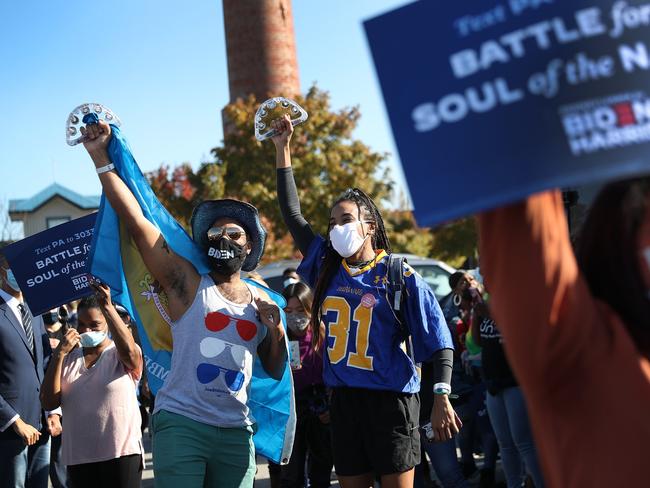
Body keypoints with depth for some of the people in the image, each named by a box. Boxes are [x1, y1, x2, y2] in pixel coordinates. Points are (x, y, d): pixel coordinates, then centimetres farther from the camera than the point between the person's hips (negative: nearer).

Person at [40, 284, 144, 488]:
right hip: (78, 457, 4)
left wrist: (108, 307, -29)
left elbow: (129, 351, -27)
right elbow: (49, 402, 0)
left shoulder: (118, 354, -1)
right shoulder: (68, 358, 11)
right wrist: (59, 354, -9)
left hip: (122, 453, -4)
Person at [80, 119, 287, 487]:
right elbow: (135, 222, -6)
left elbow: (276, 372, 16)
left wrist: (276, 329, -1)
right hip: (181, 424, -4)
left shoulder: (262, 303, 12)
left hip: (236, 433, 4)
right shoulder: (187, 284, 1)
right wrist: (100, 157, -8)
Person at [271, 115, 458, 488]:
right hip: (344, 400, 5)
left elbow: (439, 340, -5)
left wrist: (442, 398, -15)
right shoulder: (327, 268, 9)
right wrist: (283, 148, 11)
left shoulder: (400, 276, -4)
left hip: (391, 398, -5)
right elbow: (293, 213, 13)